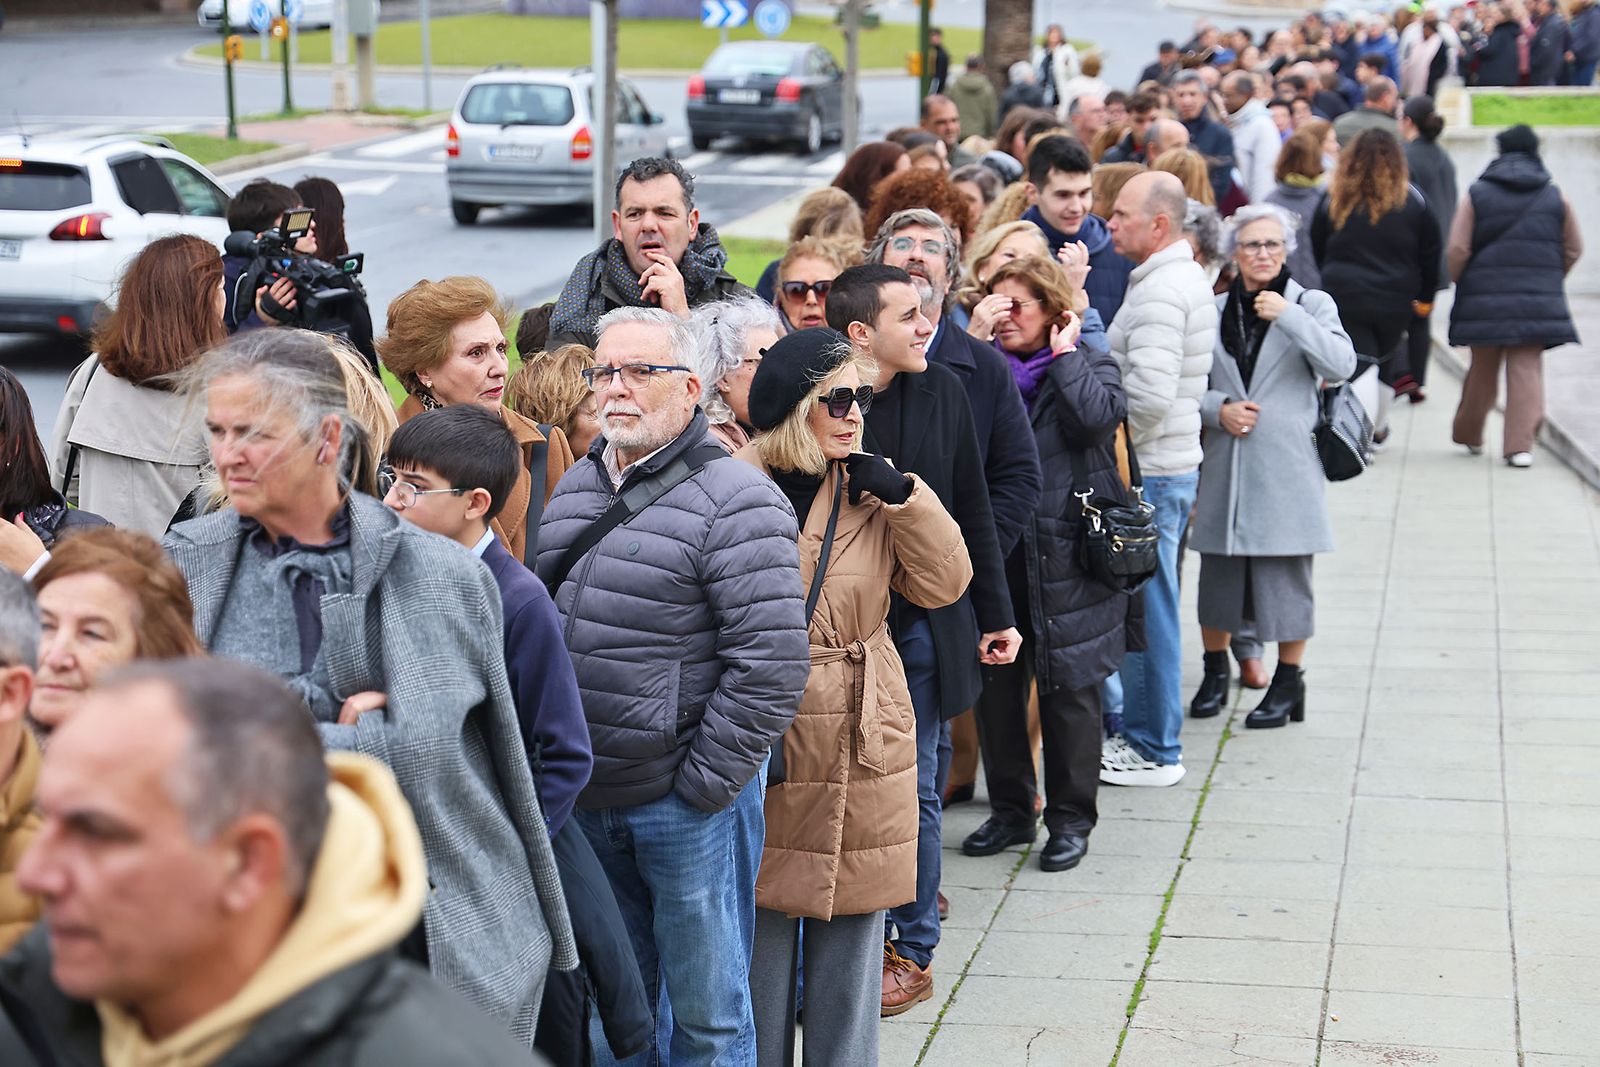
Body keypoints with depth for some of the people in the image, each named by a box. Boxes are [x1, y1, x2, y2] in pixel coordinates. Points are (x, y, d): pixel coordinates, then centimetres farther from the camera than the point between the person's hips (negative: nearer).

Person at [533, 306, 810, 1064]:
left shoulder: (734, 503, -13)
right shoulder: (574, 491, 10)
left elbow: (772, 665, -18)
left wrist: (702, 784, -16)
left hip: (689, 803, -6)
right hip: (586, 800, 6)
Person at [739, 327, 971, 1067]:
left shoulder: (869, 490, 5)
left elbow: (944, 583, 2)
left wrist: (901, 494, -10)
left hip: (861, 743, 4)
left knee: (851, 923, 11)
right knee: (761, 928, 6)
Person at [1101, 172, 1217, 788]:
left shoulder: (1160, 291, -19)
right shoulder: (1185, 279, 14)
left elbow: (1149, 394, -28)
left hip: (1149, 473, -10)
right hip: (1171, 463, 10)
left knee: (1146, 608, -1)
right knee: (1143, 606, 17)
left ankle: (1154, 752, 7)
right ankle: (1143, 733, 27)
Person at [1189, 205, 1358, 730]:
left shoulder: (1311, 304, 2)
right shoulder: (1213, 311, 8)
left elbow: (1341, 365, -13)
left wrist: (1289, 316, -20)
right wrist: (1219, 408, -9)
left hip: (1287, 465, -2)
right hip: (1226, 464, 3)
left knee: (1285, 573, 0)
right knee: (1219, 569, 9)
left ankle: (1289, 682, 13)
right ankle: (1216, 672, 27)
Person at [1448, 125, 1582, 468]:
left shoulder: (1476, 195, -1)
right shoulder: (1556, 198, 5)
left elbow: (1458, 249, -5)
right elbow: (1573, 249, 10)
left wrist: (1457, 280, 12)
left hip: (1484, 299, 0)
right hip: (1537, 301, 0)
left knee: (1483, 368, 13)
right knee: (1527, 368, 1)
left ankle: (1469, 435, 29)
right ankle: (1520, 444, -8)